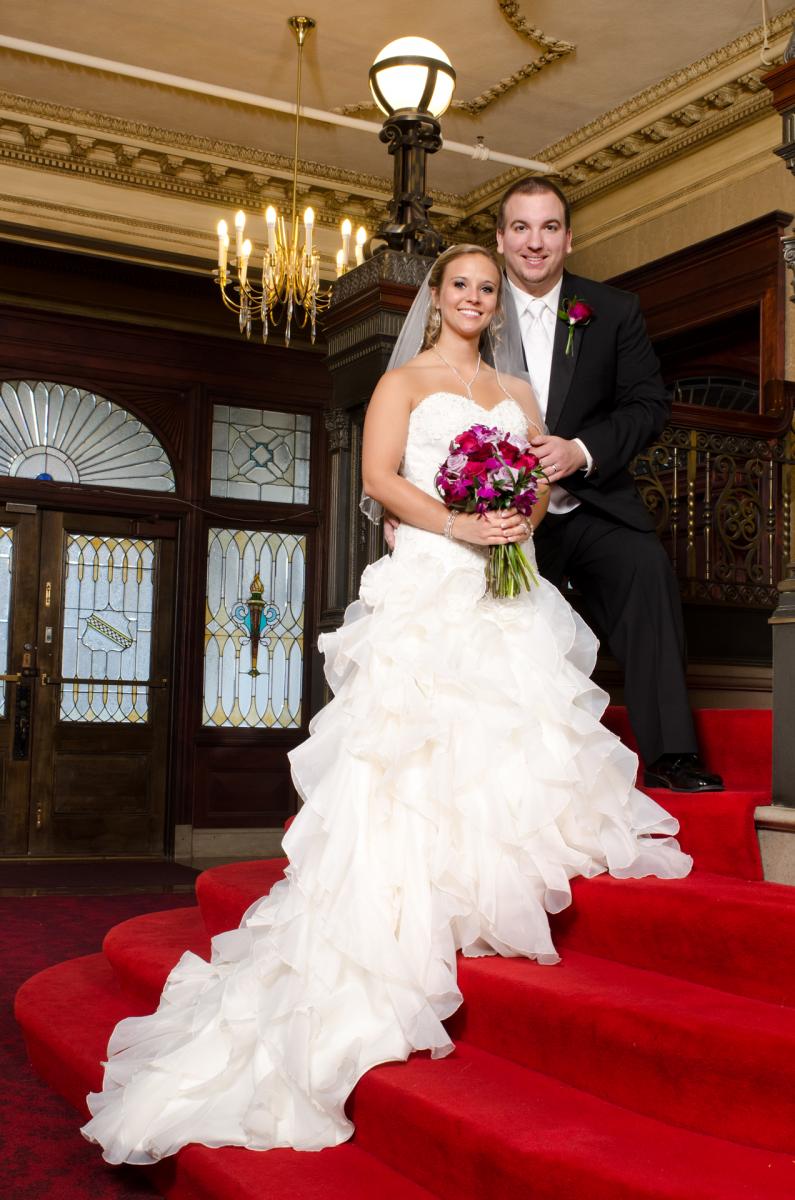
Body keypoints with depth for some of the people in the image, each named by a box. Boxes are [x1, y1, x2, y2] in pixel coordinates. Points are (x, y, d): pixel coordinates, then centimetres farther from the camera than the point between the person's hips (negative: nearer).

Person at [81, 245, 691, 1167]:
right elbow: (380, 477, -2)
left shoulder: (517, 393, 24)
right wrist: (458, 523, -16)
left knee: (516, 736, -10)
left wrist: (522, 518, -7)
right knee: (415, 753, -16)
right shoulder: (405, 381, 12)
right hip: (426, 588, -5)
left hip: (508, 592, 6)